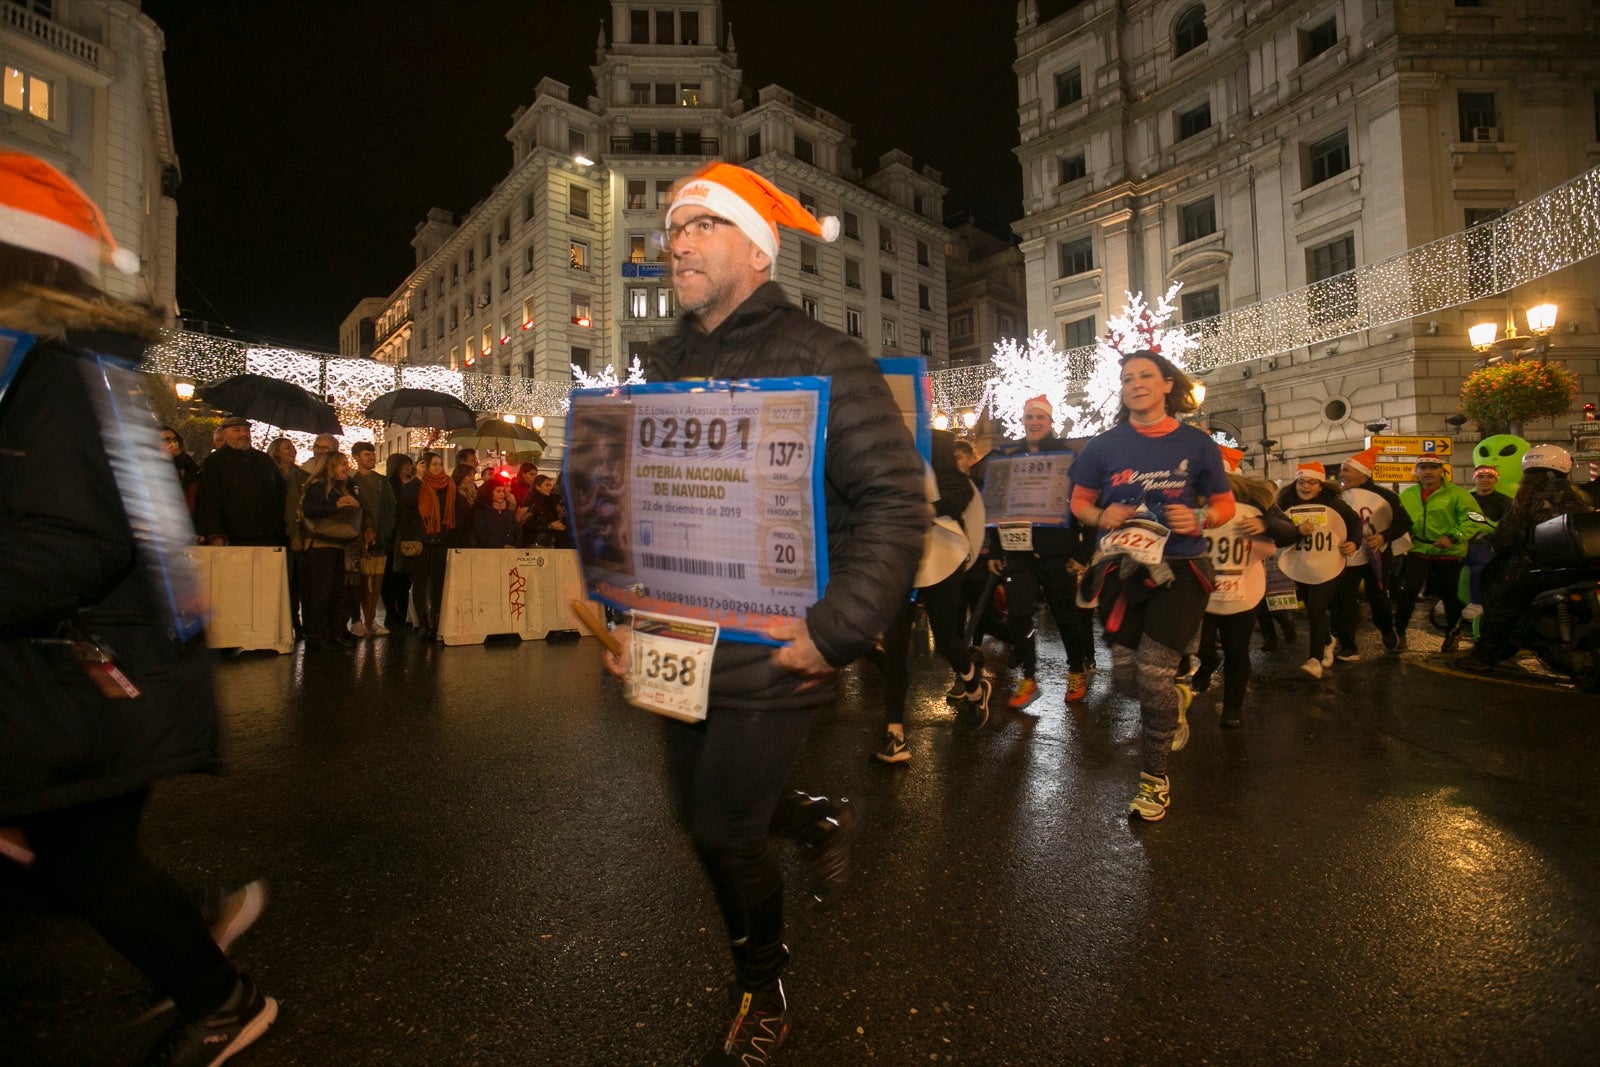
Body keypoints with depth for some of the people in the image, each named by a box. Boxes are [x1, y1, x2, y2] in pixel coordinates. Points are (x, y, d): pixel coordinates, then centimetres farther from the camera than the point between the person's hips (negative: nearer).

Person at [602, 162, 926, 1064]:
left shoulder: (818, 355, -11)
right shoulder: (664, 366, 10)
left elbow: (897, 499, -17)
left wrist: (837, 631, -22)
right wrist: (629, 616, 11)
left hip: (772, 656, -7)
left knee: (724, 829, 6)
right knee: (706, 811, 20)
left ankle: (762, 992, 37)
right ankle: (823, 819, 51)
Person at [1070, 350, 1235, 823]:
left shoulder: (1196, 444, 0)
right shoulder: (1104, 445, 2)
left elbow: (1225, 503, 8)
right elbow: (1079, 501, 10)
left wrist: (1201, 519, -14)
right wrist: (1101, 516, -12)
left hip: (1178, 569, -2)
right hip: (1122, 570, 2)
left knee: (1155, 671, -10)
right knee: (1126, 674, 5)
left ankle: (1155, 777, 12)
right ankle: (1171, 709, 43)